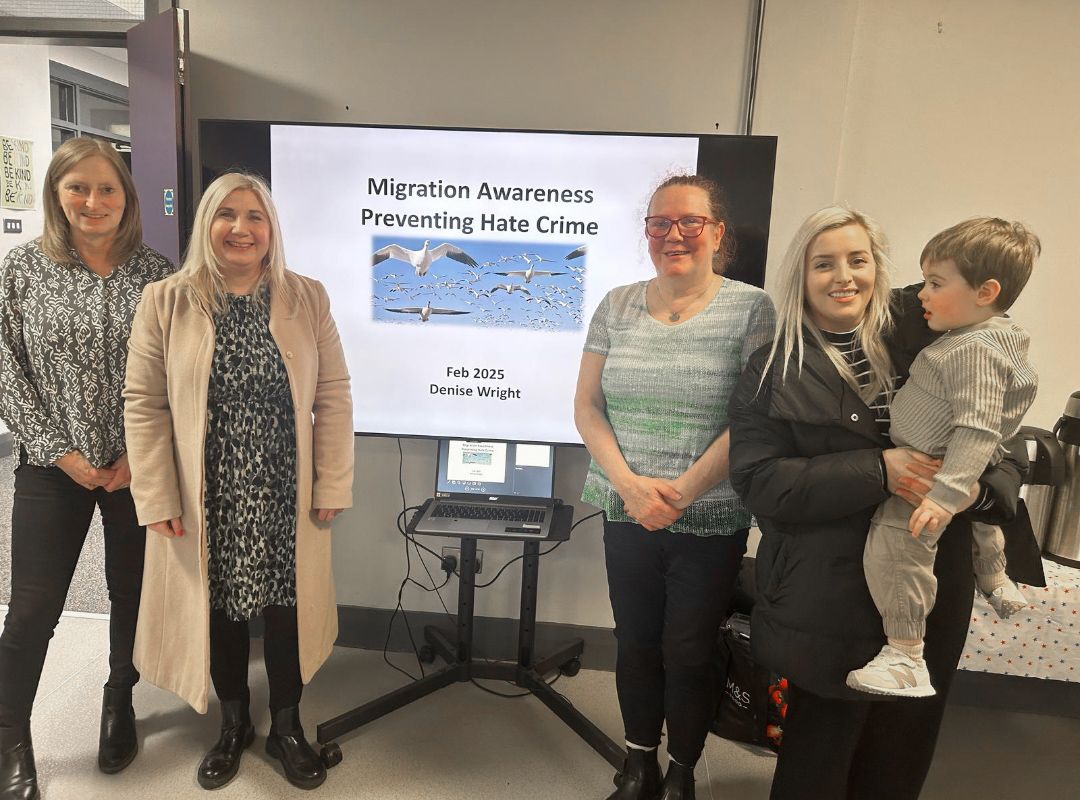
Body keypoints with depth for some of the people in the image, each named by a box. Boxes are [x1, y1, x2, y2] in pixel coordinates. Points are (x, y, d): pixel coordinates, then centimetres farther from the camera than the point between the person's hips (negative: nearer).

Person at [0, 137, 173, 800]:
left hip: (139, 467, 1)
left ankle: (120, 701, 39)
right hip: (54, 468, 0)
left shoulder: (157, 274, -2)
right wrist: (59, 450, -8)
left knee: (133, 591, 14)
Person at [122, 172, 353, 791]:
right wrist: (158, 500, -6)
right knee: (218, 609, 15)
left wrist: (332, 486, -6)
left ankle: (287, 728, 36)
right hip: (207, 498, 0)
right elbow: (144, 404, -3)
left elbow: (333, 396, -3)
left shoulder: (309, 299, -2)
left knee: (287, 607, 12)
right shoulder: (165, 303, -4)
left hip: (286, 497, 1)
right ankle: (234, 725, 39)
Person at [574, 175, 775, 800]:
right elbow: (587, 406, 2)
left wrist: (684, 491, -16)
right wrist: (628, 483, -11)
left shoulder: (752, 309, -6)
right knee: (636, 646, 15)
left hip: (712, 522, -3)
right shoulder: (617, 306, 4)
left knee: (689, 655, 8)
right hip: (628, 515, 3)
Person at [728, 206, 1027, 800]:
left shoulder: (924, 334, 0)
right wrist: (877, 471, -23)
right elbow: (758, 480, -13)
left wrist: (981, 486, -19)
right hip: (830, 601, -3)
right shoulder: (774, 370, -5)